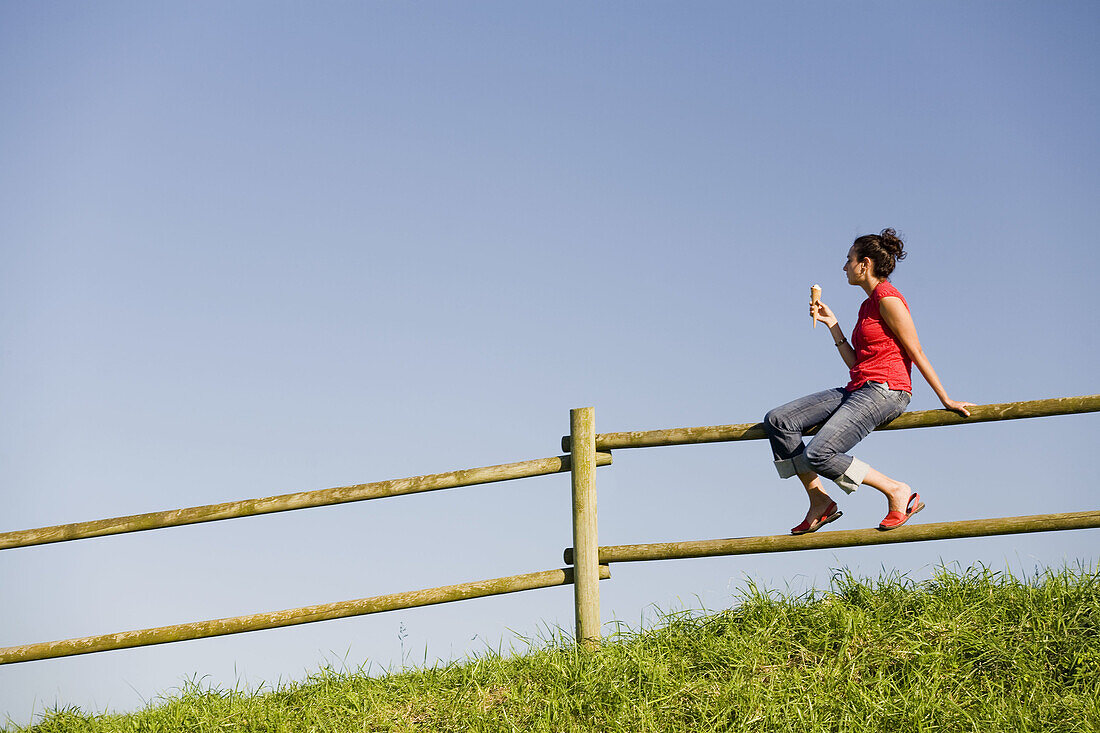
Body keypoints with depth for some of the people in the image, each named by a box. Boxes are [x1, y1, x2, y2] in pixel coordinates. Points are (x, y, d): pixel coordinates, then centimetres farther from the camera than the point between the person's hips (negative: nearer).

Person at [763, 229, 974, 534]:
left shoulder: (887, 298, -8)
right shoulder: (867, 305, 22)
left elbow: (916, 353, -9)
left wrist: (946, 400, -8)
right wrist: (832, 323, 17)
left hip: (885, 390, -10)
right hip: (857, 389, 10)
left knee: (818, 455, -25)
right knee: (777, 421, -3)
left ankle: (898, 492, -11)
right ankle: (819, 502, -1)